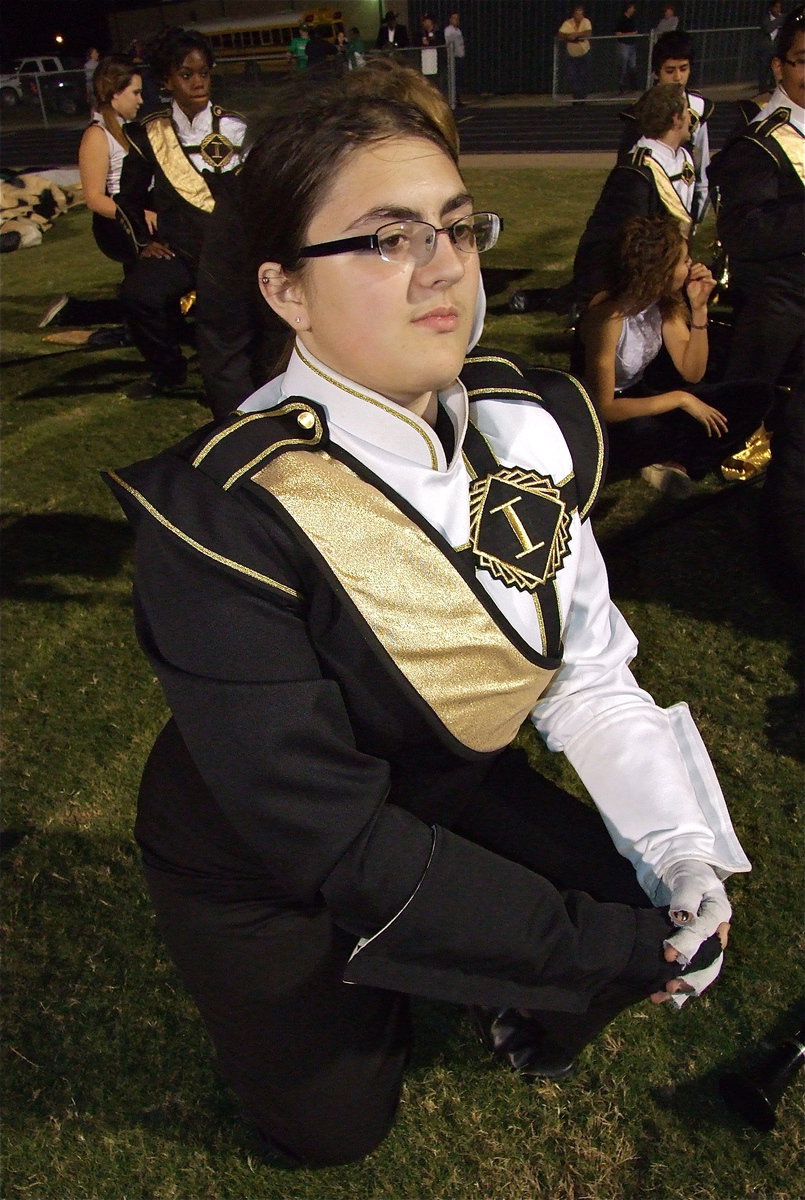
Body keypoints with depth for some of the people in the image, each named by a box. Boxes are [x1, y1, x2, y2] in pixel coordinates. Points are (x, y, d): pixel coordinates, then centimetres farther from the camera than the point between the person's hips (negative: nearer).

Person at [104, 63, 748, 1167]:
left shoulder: (532, 423, -13)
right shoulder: (220, 516, -32)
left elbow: (588, 671, -6)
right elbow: (337, 838, -30)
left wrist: (679, 849, -17)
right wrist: (607, 950, -26)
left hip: (455, 792, 5)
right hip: (267, 869, -4)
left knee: (668, 918, -3)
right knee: (336, 1123, 5)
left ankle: (523, 1016, 30)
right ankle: (357, 983, 36)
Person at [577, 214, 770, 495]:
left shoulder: (665, 302, -4)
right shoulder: (608, 316, -26)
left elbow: (692, 372, -2)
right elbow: (604, 409, -27)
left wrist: (699, 308, -14)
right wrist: (680, 398, -25)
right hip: (606, 428, -7)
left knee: (753, 397, -5)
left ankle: (674, 463, -11)